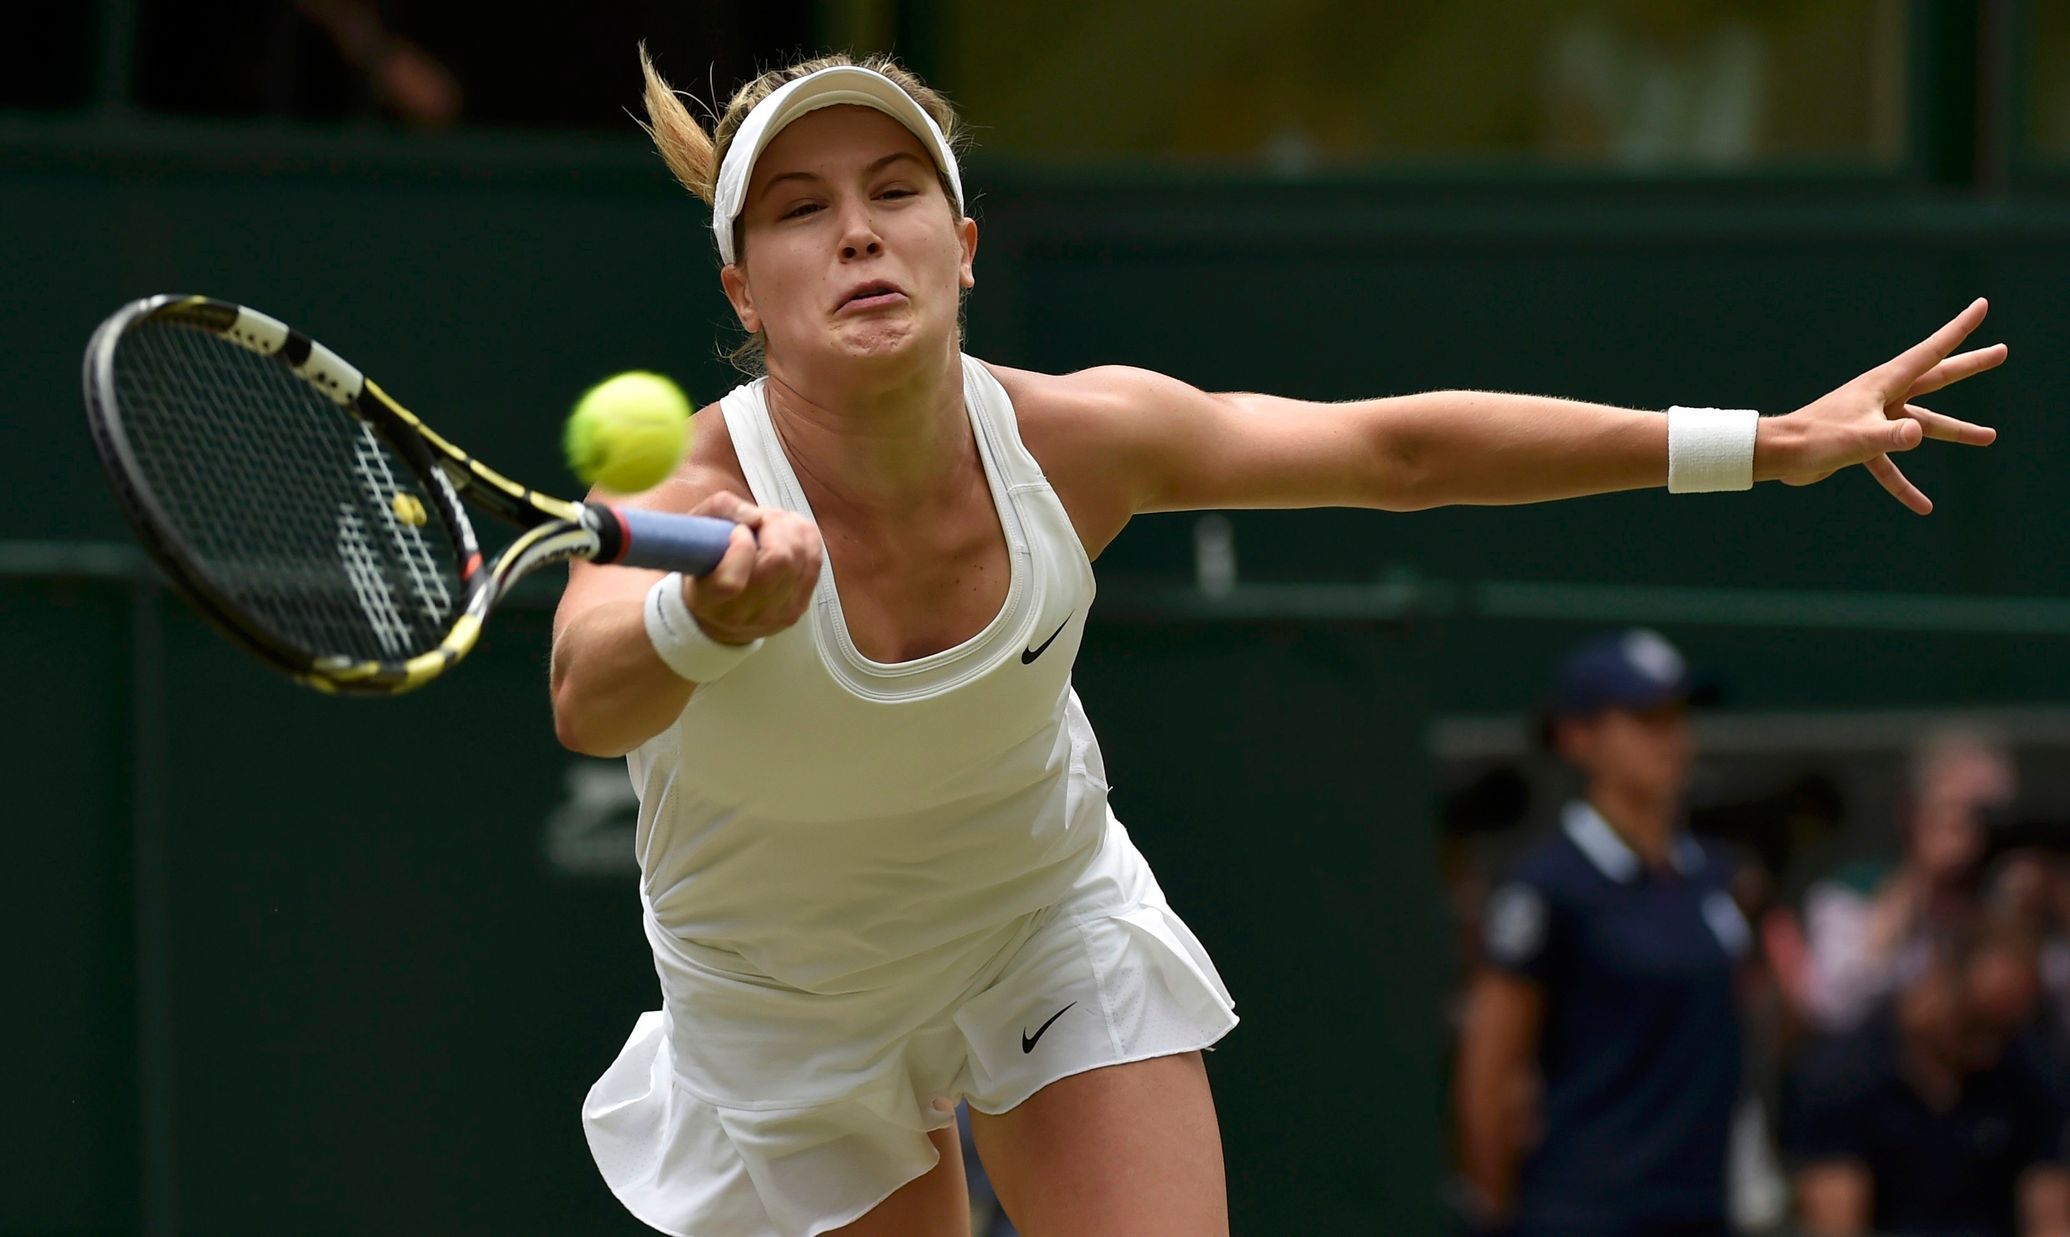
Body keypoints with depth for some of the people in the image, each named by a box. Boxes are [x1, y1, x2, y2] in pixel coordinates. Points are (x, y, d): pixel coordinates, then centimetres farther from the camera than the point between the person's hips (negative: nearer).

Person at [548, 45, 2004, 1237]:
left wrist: (1770, 442, -11)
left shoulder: (1075, 440, -22)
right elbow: (590, 698, -56)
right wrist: (712, 612, -81)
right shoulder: (677, 505, -34)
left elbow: (1396, 448, -9)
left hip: (1053, 913, 3)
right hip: (785, 1017, -2)